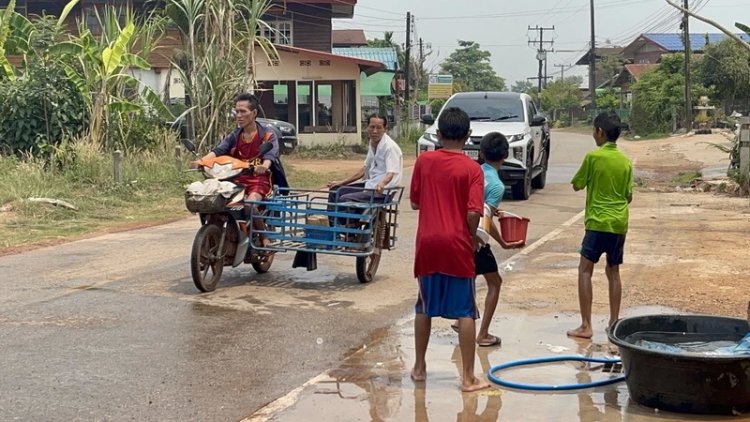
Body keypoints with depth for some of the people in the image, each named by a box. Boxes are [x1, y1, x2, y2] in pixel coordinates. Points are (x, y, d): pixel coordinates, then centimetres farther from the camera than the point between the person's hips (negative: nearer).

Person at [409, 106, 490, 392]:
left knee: (425, 307, 17)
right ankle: (468, 377, 3)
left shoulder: (423, 161, 2)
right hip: (457, 244, -3)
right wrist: (472, 238, 4)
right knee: (465, 312, 2)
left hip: (428, 243, 3)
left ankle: (419, 367, 25)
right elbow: (473, 213, -13)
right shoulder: (472, 169, -6)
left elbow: (414, 202, 8)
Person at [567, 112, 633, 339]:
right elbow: (629, 196, 11)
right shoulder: (626, 161, 7)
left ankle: (586, 326, -9)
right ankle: (614, 322, 17)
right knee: (613, 271, 14)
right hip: (620, 224, 6)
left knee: (585, 270, -3)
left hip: (598, 222, -6)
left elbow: (577, 185, 1)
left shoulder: (593, 157, -10)